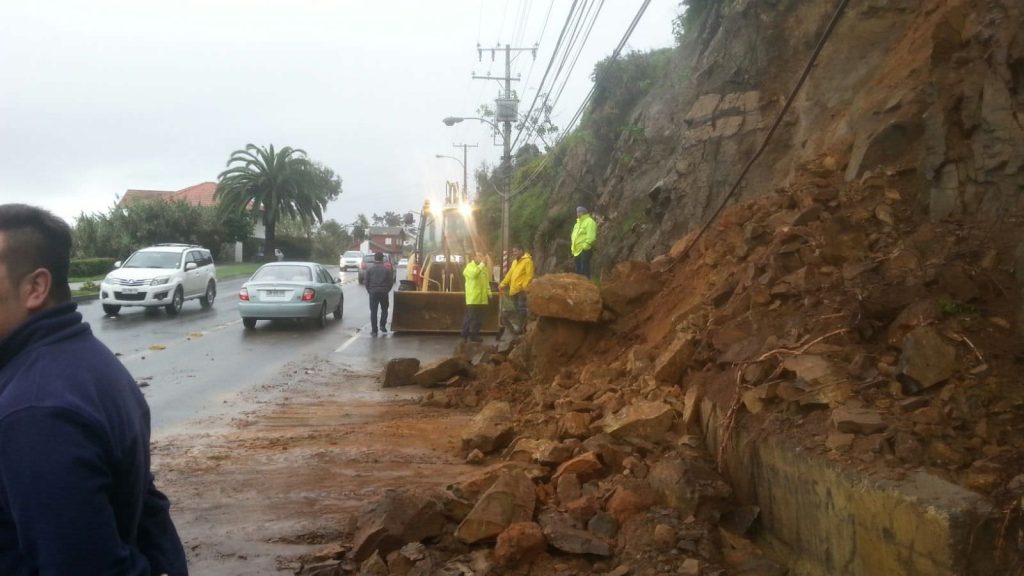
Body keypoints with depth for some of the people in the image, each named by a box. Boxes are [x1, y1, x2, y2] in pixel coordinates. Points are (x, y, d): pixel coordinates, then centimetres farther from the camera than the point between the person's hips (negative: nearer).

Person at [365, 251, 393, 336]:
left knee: (373, 311, 4)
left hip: (373, 292, 0)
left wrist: (369, 291, 12)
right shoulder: (387, 269, -2)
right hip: (384, 292, 0)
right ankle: (382, 325, 8)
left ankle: (374, 330, 1)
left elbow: (366, 281, -1)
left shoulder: (369, 269, -2)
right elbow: (391, 282, -1)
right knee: (384, 309, 19)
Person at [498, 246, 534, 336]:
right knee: (517, 309, 10)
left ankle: (520, 327, -9)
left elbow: (529, 275, -14)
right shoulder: (515, 262, 22)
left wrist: (524, 286, -22)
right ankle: (518, 326, 15)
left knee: (521, 309, -9)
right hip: (514, 290, 8)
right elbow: (510, 274, 23)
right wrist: (502, 285, 17)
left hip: (522, 290, -8)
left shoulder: (527, 261, -6)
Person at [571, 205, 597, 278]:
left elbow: (591, 236, -19)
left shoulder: (589, 222, -8)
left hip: (585, 249, -10)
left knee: (584, 269, -12)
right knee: (578, 269, 12)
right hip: (577, 250, 10)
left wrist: (586, 245, -25)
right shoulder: (578, 222, 22)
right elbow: (574, 236, 26)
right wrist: (573, 248, 19)